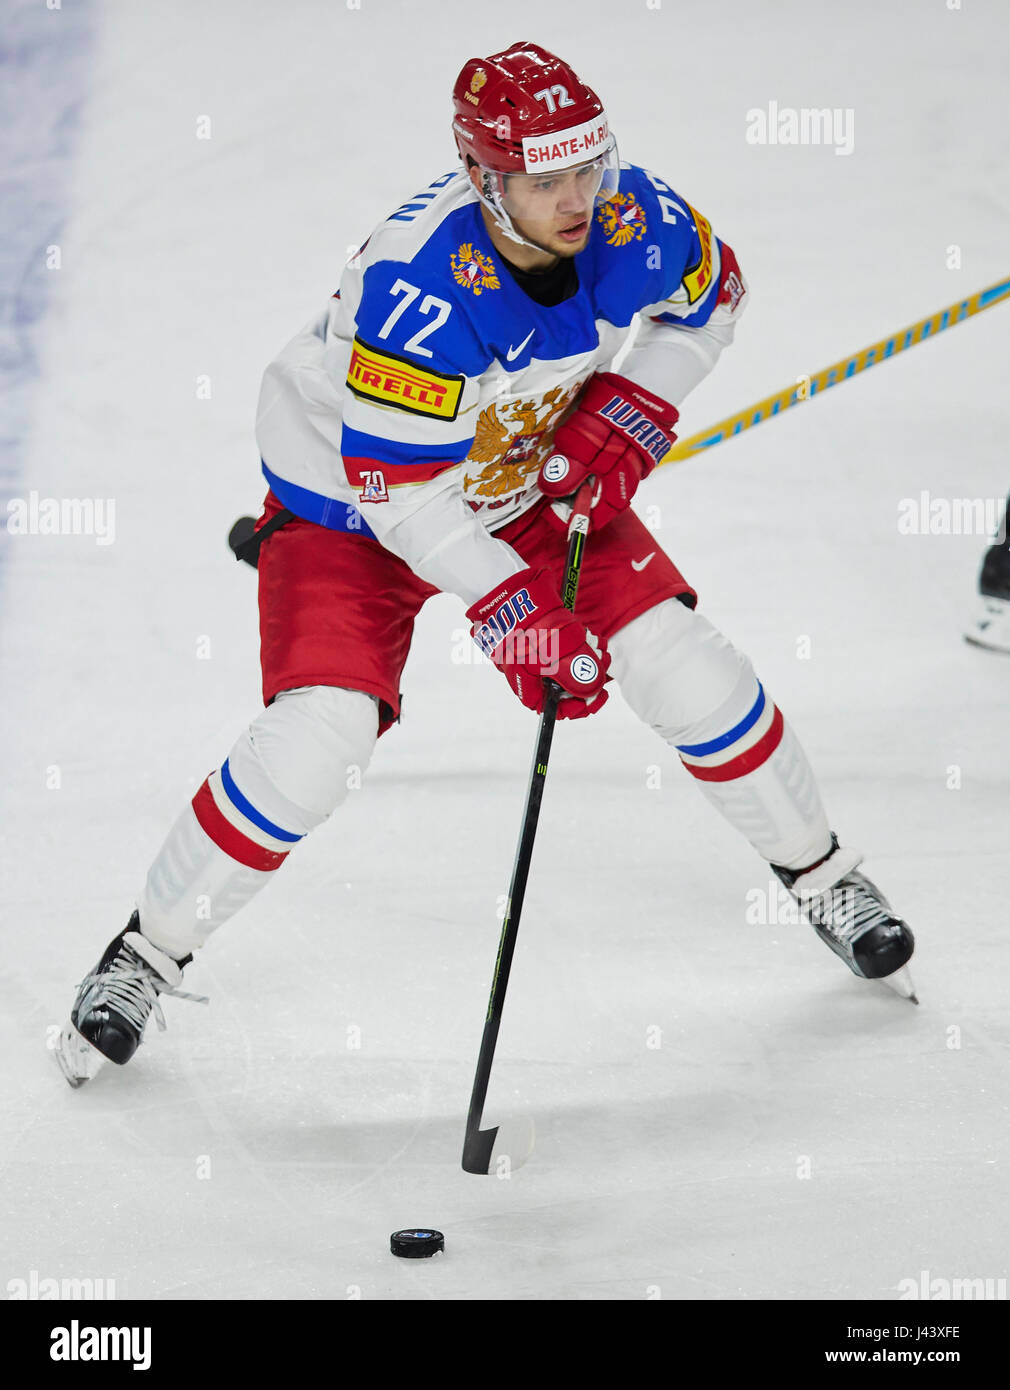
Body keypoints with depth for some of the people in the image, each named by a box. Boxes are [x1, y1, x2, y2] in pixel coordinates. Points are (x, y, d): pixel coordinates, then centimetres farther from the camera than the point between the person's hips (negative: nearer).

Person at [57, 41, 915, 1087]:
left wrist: (629, 409, -10)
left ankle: (821, 875, 23)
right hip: (352, 502, -5)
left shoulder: (633, 222, -21)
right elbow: (398, 489, -31)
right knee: (315, 737, -19)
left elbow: (711, 296, 4)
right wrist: (507, 606, -36)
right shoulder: (419, 283, -37)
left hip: (532, 481, 5)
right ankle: (150, 952, 1)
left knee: (683, 664, -2)